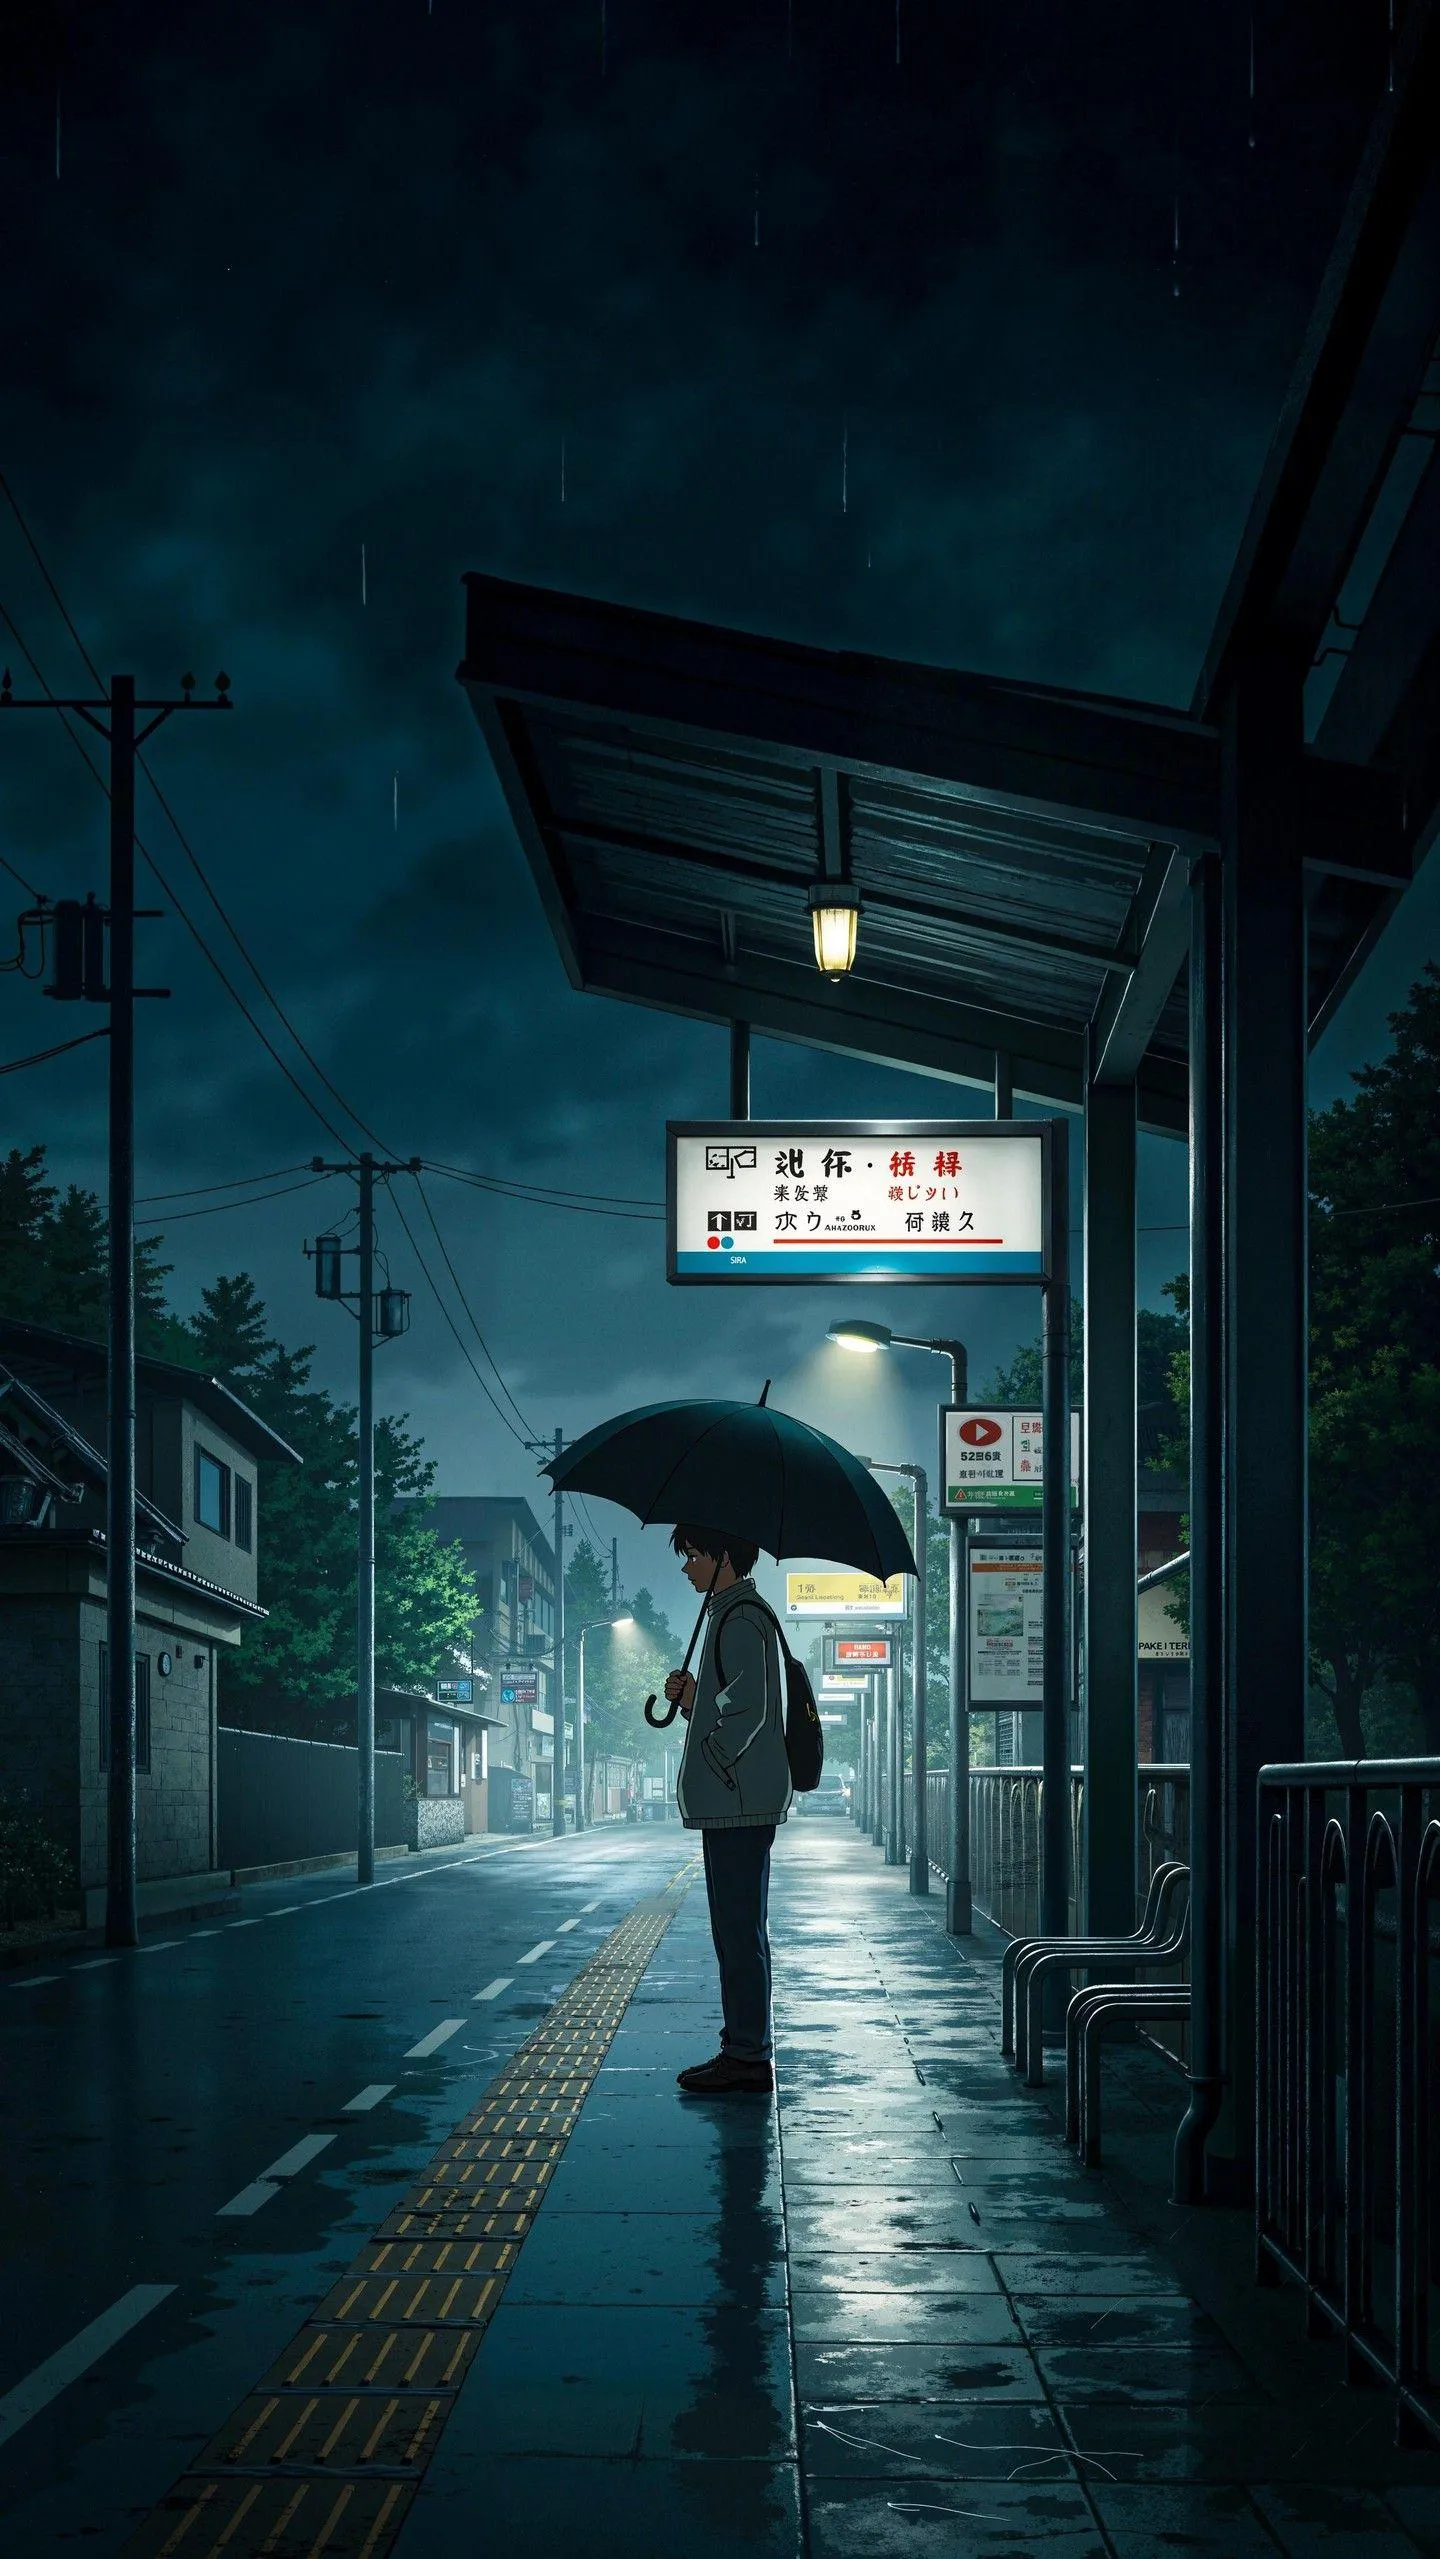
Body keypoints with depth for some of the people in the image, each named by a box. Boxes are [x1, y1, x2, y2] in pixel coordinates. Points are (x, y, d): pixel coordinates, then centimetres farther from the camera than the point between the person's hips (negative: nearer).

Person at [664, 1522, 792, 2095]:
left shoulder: (742, 1617, -12)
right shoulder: (732, 1613, 21)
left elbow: (750, 1709, -20)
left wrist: (714, 1767, -13)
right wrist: (691, 1698, 7)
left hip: (739, 1801, -11)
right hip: (732, 1803, 11)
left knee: (740, 1930, -8)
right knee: (736, 1929, 13)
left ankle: (748, 2055, -7)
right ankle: (744, 2049, 17)